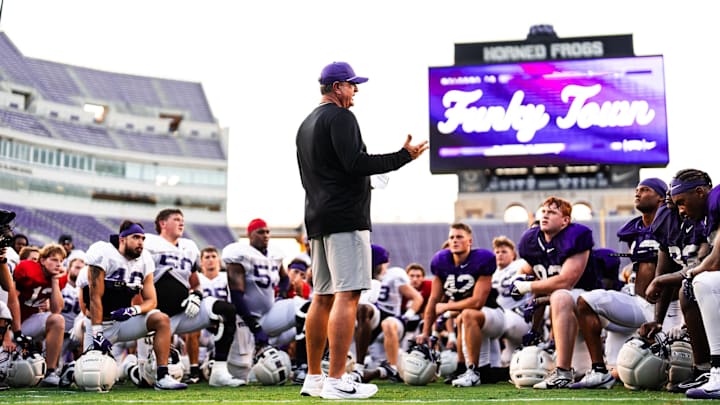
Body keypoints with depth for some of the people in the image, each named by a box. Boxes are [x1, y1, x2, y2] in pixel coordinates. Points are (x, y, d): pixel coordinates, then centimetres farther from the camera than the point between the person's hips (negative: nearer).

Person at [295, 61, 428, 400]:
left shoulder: (305, 124, 22)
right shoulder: (340, 116, -7)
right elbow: (356, 163, -18)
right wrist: (404, 156, -12)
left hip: (317, 219, 10)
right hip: (345, 218, -10)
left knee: (322, 298, 11)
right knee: (347, 296, -11)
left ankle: (313, 379, 15)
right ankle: (336, 382, -15)